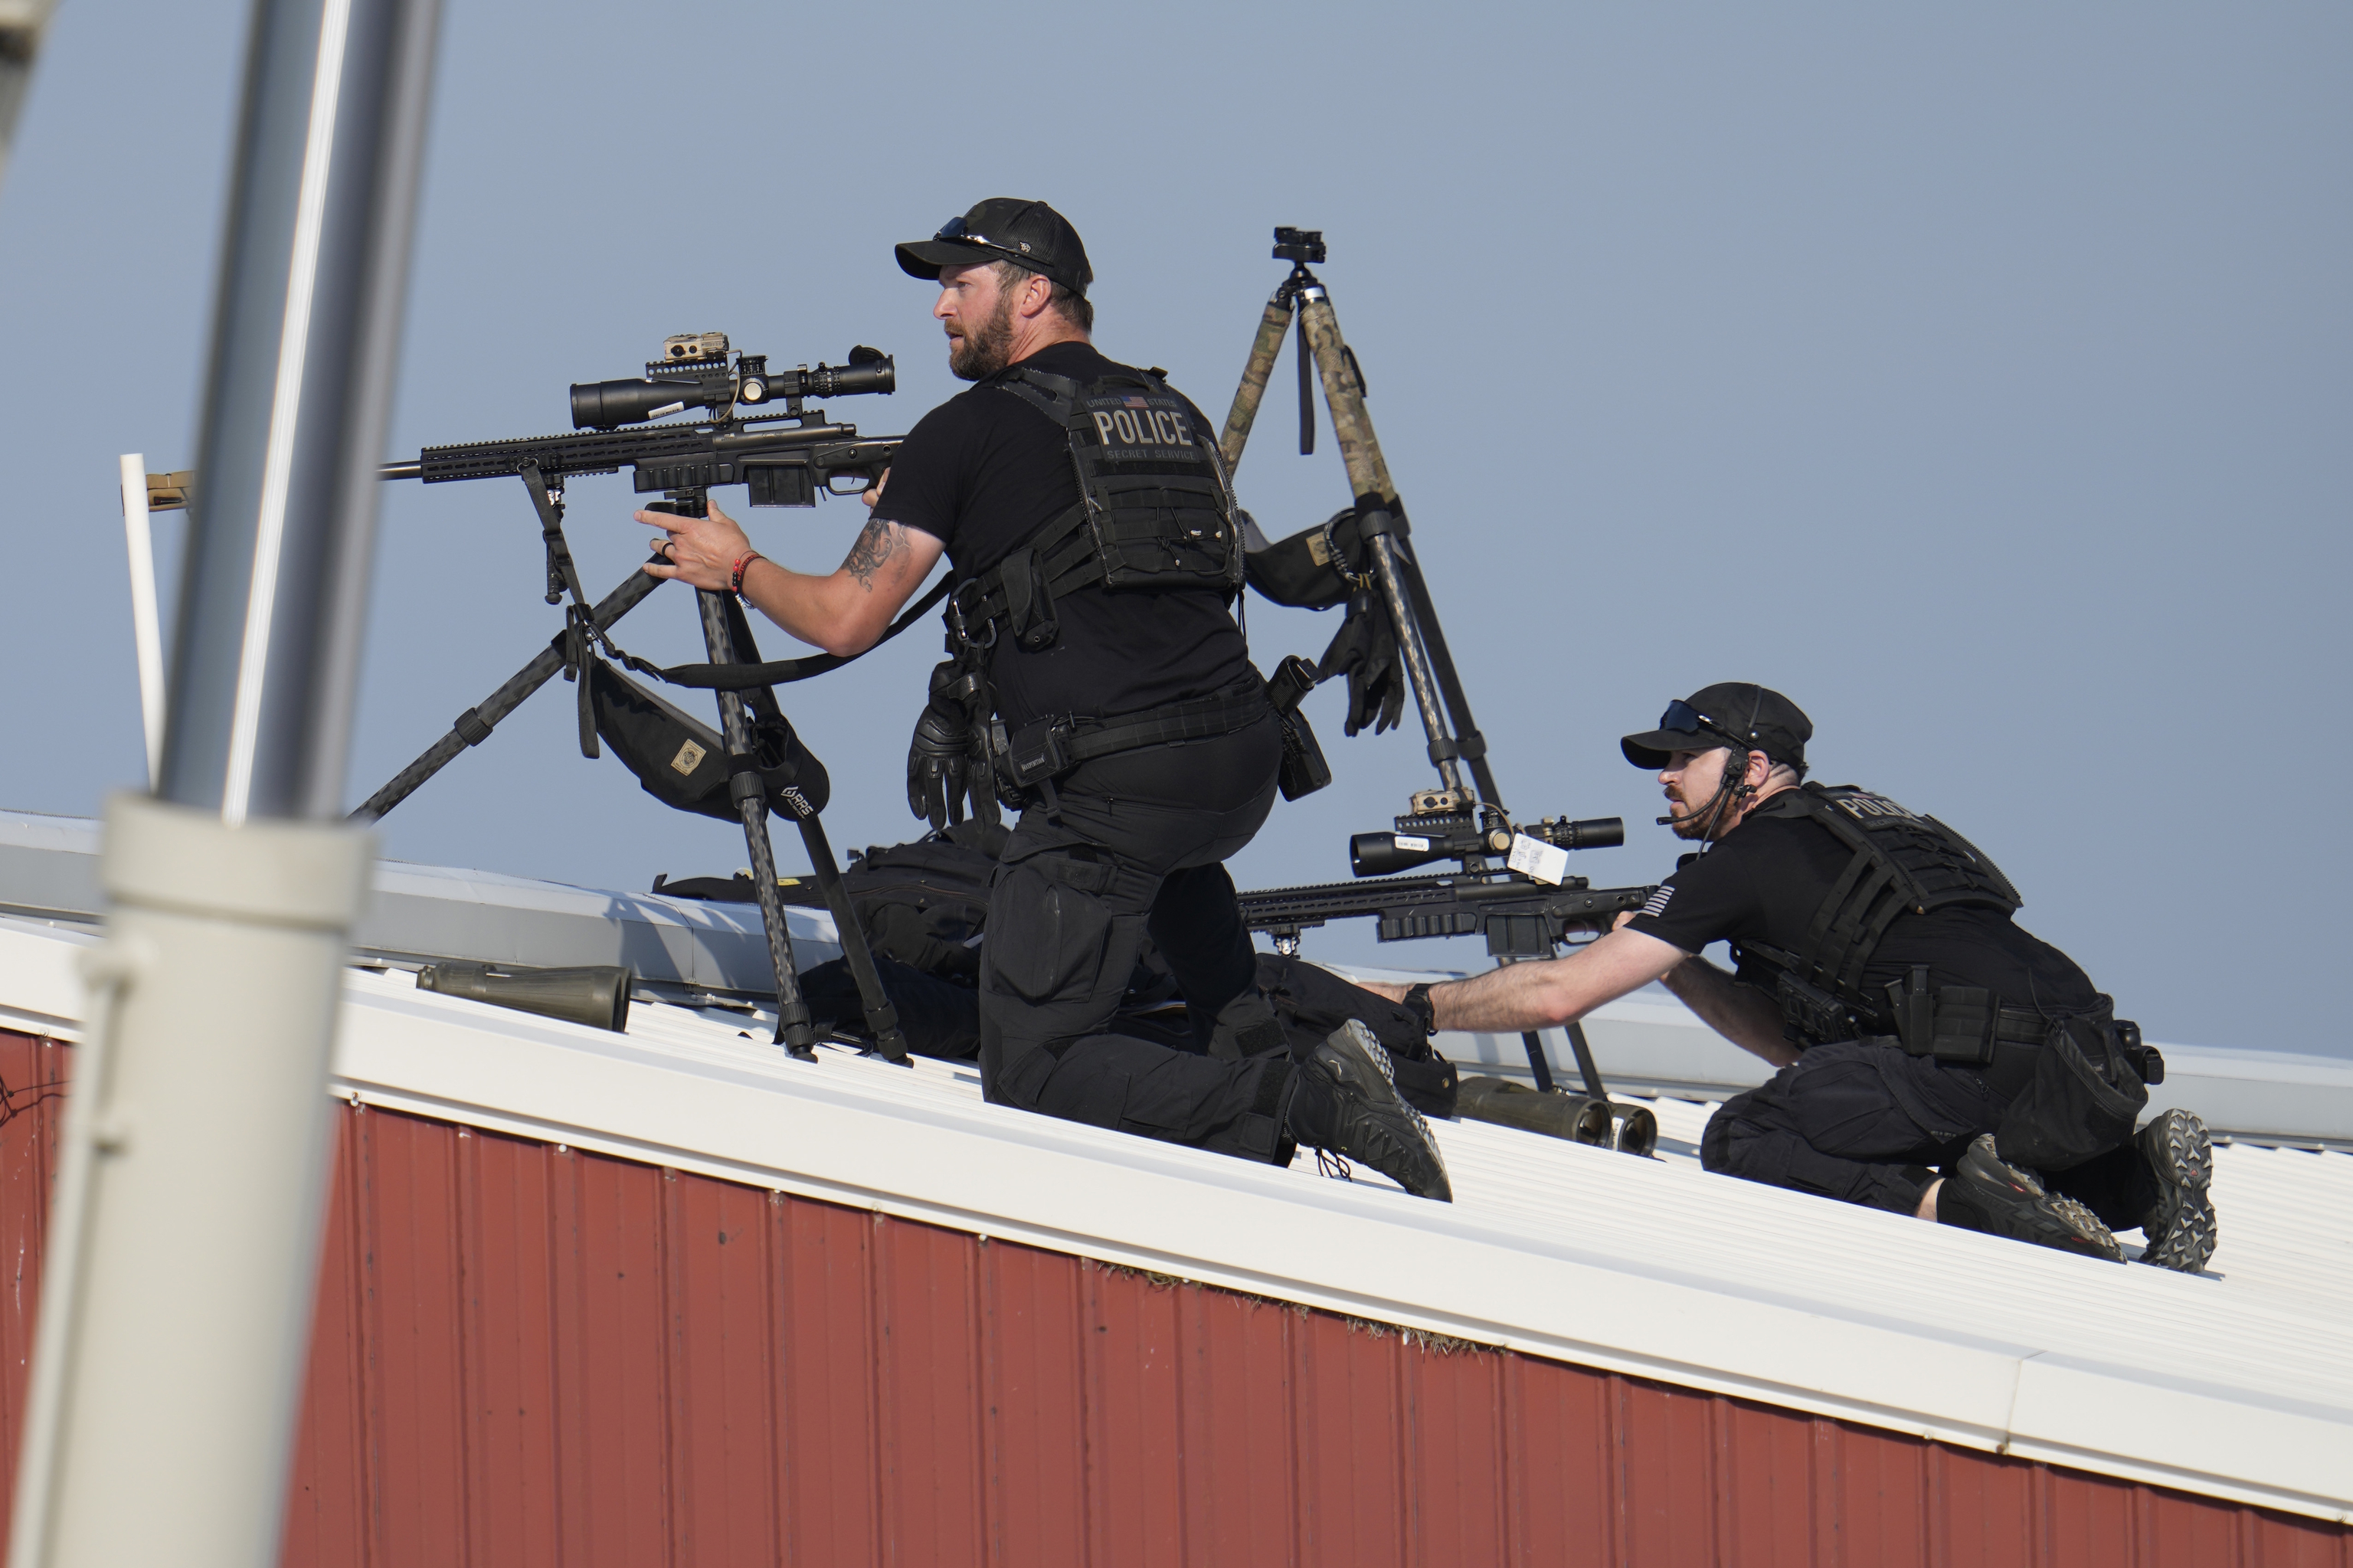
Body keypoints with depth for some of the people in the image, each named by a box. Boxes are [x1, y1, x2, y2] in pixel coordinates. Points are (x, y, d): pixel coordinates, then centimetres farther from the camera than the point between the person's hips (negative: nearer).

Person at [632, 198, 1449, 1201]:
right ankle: (1247, 1042, 25)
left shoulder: (970, 432, 2)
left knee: (1032, 1075, -1)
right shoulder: (1172, 415, 20)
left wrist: (738, 567, 22)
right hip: (1247, 775, 7)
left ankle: (1292, 1100, -19)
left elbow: (845, 619, 2)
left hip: (1110, 786, -7)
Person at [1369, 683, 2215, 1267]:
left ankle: (1952, 1202, -21)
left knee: (1741, 1140, 0)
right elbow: (1796, 1040, 34)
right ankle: (2140, 1164, 6)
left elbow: (1559, 993, 5)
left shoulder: (1751, 859, 4)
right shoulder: (1845, 830, 29)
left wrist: (1414, 1004, 17)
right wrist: (1671, 963, 27)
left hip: (1983, 1066, -8)